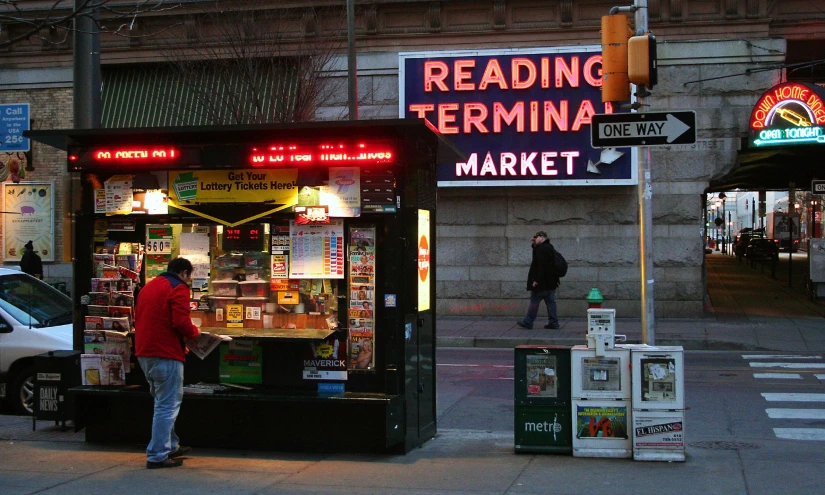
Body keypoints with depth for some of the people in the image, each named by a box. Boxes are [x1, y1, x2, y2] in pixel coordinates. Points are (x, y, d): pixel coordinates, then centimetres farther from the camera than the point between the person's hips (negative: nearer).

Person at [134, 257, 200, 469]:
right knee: (168, 405, -3)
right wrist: (194, 331, 0)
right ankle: (157, 456, -2)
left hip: (144, 353, 9)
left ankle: (170, 446, 30)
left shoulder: (149, 286, 19)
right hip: (166, 354, -9)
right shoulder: (178, 289, -9)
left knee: (163, 402, 21)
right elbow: (181, 322, -20)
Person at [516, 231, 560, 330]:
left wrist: (536, 280, -24)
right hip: (550, 283, 9)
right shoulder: (550, 247, 14)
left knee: (534, 302, 0)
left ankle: (528, 322, 7)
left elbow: (541, 265, -24)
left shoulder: (542, 249, -18)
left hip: (542, 282, -9)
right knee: (550, 302, 9)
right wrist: (535, 245, 15)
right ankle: (553, 322, 8)